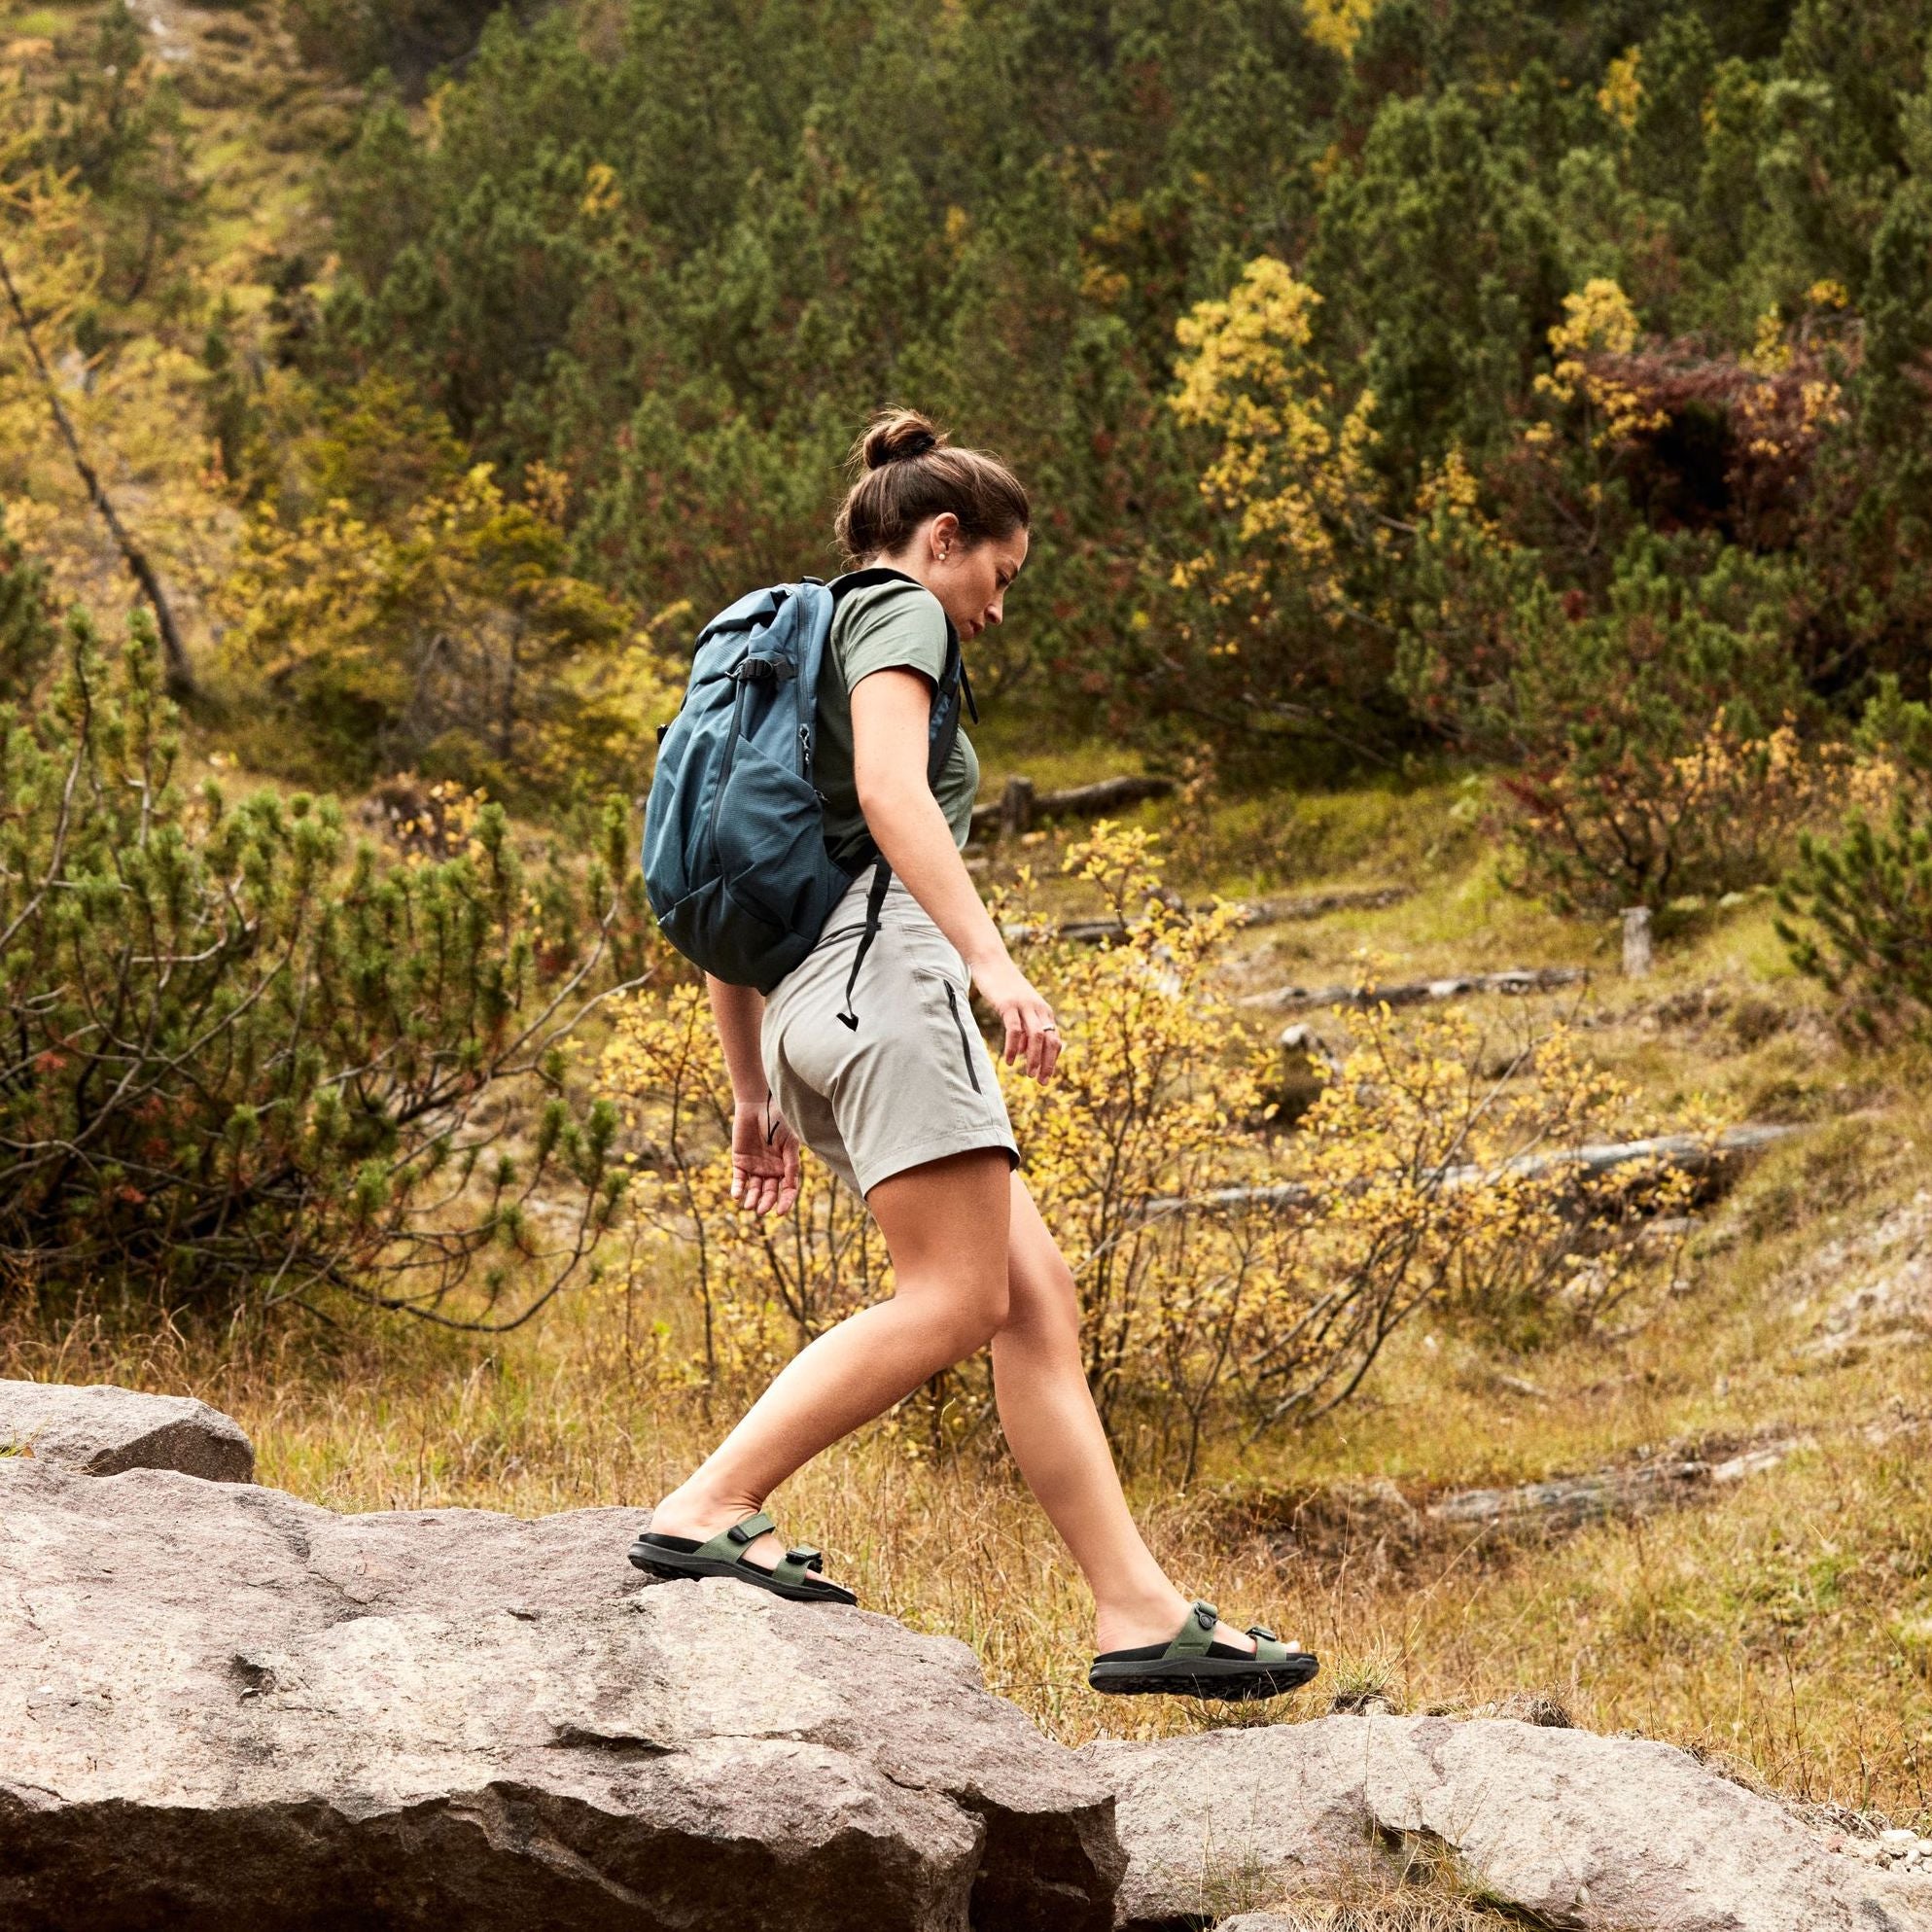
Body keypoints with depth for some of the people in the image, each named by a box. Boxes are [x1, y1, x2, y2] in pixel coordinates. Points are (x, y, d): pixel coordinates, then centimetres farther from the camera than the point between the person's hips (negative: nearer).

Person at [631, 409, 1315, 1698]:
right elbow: (891, 788, -18)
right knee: (954, 1300, -14)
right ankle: (707, 1513, -18)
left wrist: (753, 1095, 26)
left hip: (809, 1011, 10)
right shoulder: (898, 613, 3)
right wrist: (992, 957, -26)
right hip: (884, 968, -10)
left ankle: (1141, 1610, -3)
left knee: (1037, 1300, 3)